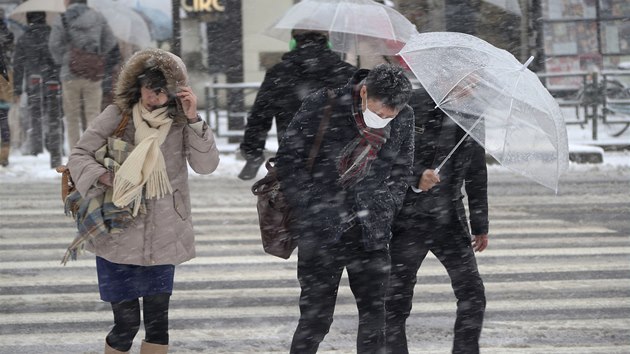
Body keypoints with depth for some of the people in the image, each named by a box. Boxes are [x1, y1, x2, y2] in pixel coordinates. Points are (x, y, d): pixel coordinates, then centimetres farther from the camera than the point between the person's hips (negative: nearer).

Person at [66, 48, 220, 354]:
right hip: (118, 236, -2)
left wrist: (193, 119, -21)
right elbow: (78, 156, -2)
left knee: (157, 322, 6)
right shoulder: (116, 117, -5)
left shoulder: (179, 123, -2)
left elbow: (206, 165, -10)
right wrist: (107, 179, -20)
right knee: (126, 323, -2)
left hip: (162, 239, 2)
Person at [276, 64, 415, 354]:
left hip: (370, 235, 4)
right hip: (321, 231, -4)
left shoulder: (404, 118, -1)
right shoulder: (322, 106, -13)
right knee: (315, 317, -4)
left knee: (374, 317, 6)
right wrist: (310, 209, -8)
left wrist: (384, 215, 3)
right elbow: (288, 161, -5)